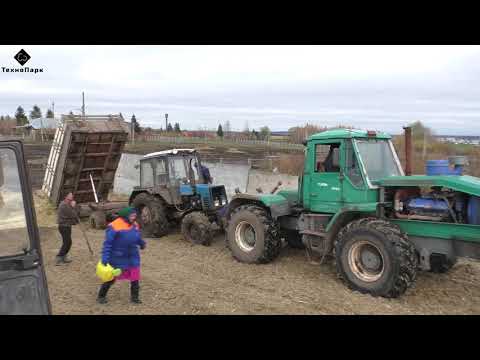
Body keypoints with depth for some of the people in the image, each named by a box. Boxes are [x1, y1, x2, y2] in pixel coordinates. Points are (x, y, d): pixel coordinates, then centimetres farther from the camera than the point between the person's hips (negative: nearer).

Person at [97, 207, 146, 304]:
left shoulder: (135, 225, 1)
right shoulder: (115, 226, -21)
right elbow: (107, 244, -20)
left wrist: (142, 243, 33)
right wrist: (105, 258, -23)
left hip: (132, 257, 6)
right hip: (118, 258, -6)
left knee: (135, 277, 7)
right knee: (111, 278, 9)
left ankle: (134, 297, 24)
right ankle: (101, 296, 29)